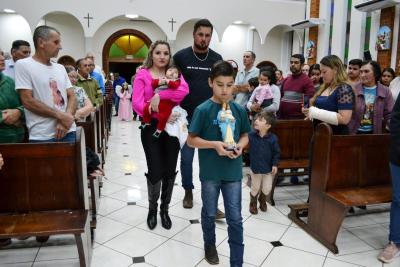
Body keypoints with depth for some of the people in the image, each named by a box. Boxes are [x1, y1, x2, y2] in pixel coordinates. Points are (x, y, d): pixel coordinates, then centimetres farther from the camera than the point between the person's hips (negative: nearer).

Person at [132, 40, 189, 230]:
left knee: (170, 171, 8)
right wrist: (158, 111, -21)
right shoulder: (142, 74, 1)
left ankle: (164, 209, 30)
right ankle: (152, 209, 26)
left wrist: (159, 95, -22)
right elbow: (137, 103, -11)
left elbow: (184, 90, -15)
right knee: (155, 171, -3)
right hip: (151, 127, -2)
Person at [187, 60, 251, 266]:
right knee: (210, 214, 19)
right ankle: (210, 245, 45)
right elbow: (191, 140, -9)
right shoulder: (203, 110, -12)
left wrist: (240, 146, -12)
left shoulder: (239, 109, -2)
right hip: (210, 172, -2)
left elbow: (245, 135, 10)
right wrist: (214, 144, -22)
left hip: (233, 172, 2)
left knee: (235, 219, 9)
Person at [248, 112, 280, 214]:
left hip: (268, 168, 0)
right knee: (255, 188, 14)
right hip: (255, 167, 0)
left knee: (267, 188, 12)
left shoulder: (273, 138, -15)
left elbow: (276, 152, -7)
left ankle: (262, 200, 45)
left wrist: (275, 164, -10)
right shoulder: (251, 135, -14)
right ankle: (253, 202, 41)